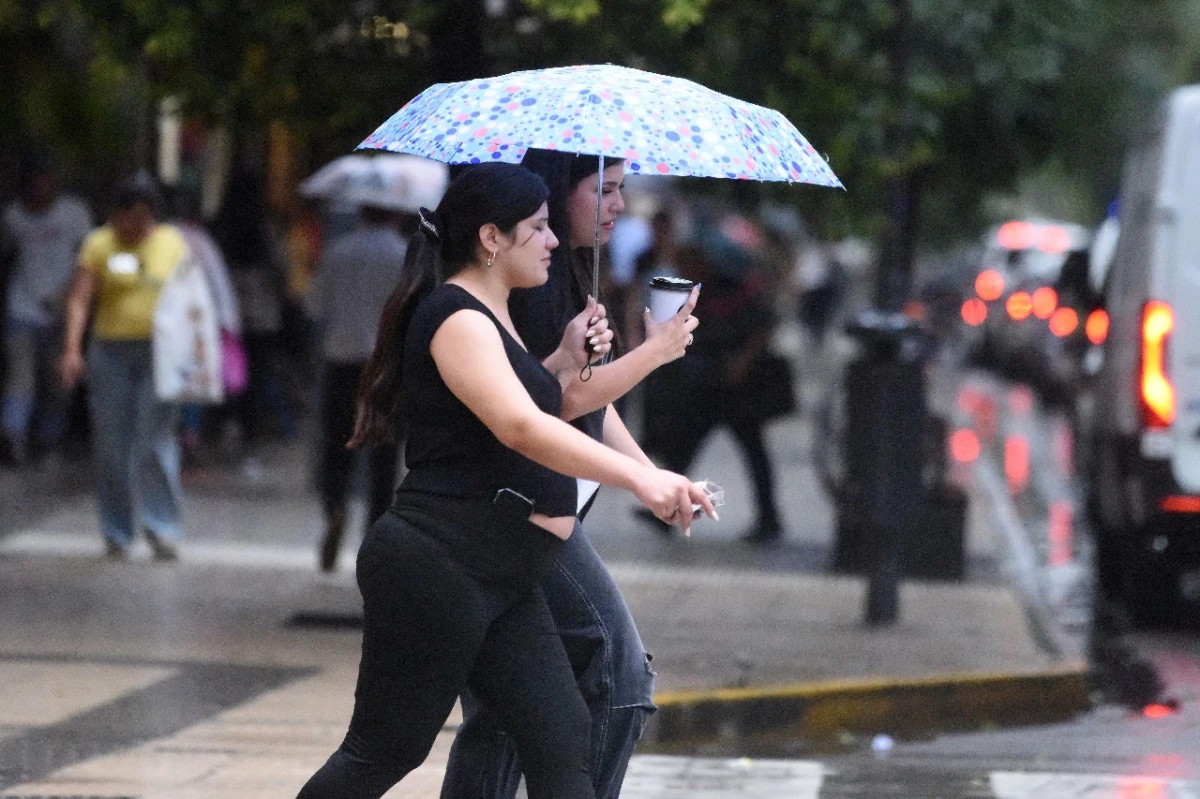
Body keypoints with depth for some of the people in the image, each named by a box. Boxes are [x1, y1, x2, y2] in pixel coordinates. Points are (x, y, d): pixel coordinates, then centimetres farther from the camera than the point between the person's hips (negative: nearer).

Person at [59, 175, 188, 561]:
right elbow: (79, 299, -5)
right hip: (111, 352, 0)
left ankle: (162, 528, -6)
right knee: (111, 446, 1)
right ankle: (116, 533, 9)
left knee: (156, 442, -8)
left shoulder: (172, 242, 9)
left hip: (159, 353, 0)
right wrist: (72, 349, -16)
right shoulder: (99, 245, 3)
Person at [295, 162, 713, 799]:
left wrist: (566, 358, 13)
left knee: (560, 739, -1)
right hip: (435, 570, -10)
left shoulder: (492, 318, 17)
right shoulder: (454, 317, -14)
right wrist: (639, 477, -39)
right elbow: (519, 426, -30)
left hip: (501, 584, 10)